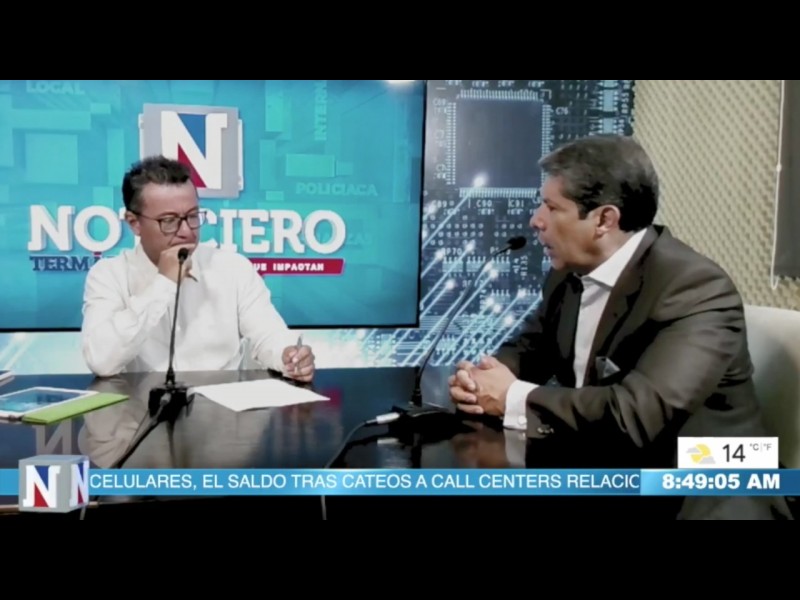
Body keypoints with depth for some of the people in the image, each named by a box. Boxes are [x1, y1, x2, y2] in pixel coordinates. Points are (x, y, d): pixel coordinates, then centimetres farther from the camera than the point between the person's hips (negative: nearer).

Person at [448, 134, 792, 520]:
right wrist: (481, 379, -8)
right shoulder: (568, 274, 1)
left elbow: (635, 413, -33)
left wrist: (513, 398, -22)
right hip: (597, 468, 7)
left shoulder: (697, 290, -22)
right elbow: (531, 346, 15)